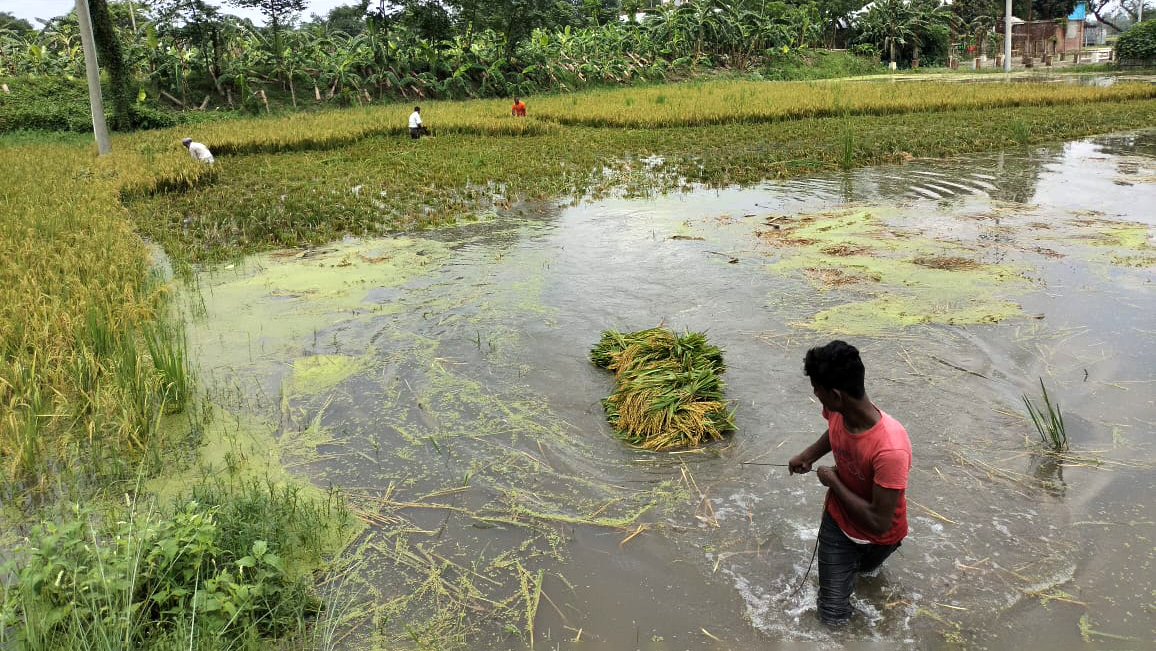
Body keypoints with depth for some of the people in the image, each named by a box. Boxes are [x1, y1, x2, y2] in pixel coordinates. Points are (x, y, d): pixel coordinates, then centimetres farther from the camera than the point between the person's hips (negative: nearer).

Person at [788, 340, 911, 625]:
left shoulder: (891, 449, -43)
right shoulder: (838, 411, -22)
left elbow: (879, 523, -34)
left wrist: (833, 481, -25)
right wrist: (808, 455, -4)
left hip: (879, 536, -3)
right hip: (839, 519, 3)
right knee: (833, 614, 7)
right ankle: (852, 557, 31)